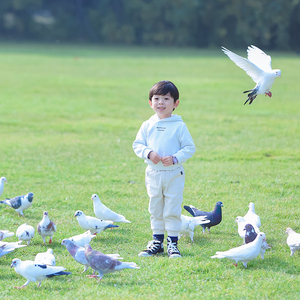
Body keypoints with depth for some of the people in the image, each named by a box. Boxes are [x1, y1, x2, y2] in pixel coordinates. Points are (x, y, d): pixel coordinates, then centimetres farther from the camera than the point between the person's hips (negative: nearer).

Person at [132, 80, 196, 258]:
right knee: (155, 210, 11)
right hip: (153, 174, 3)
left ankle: (172, 243, 7)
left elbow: (190, 148, -6)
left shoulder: (179, 126, -5)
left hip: (174, 174, -3)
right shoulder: (148, 125, 4)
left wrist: (175, 158, -20)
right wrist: (148, 153, -14)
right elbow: (137, 144, 6)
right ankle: (157, 242, 21)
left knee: (172, 210, -1)